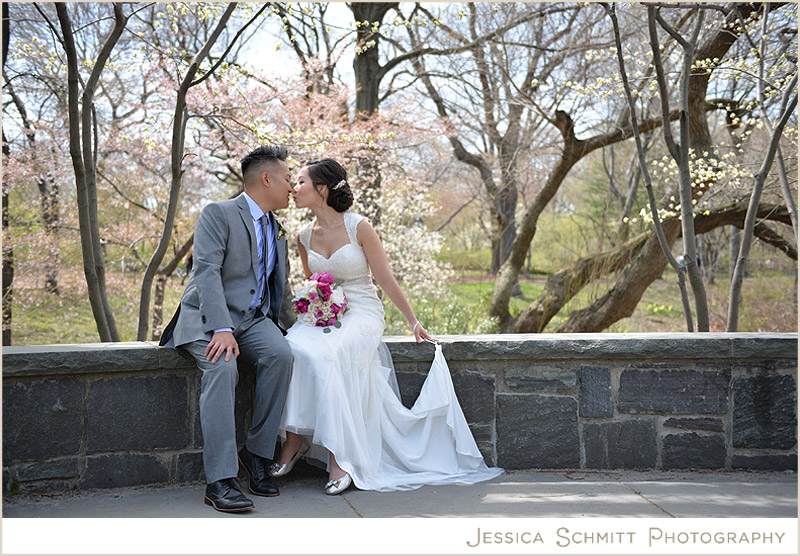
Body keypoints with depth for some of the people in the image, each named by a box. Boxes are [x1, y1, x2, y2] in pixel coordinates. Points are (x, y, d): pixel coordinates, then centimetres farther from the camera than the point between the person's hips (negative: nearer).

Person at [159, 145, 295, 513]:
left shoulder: (277, 230, 19)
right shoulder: (218, 215, -4)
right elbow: (207, 272, -17)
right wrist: (222, 329, -30)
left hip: (253, 319, 5)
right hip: (207, 317, -5)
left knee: (280, 354, -27)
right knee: (222, 365, -34)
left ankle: (256, 454, -16)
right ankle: (220, 481, -34)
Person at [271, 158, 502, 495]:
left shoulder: (359, 227, -7)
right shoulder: (304, 237, 9)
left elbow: (386, 281, -1)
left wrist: (413, 321, 4)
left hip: (361, 313, -4)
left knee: (328, 355, -35)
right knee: (294, 348, -30)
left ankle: (340, 458, -30)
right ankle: (293, 440, -23)